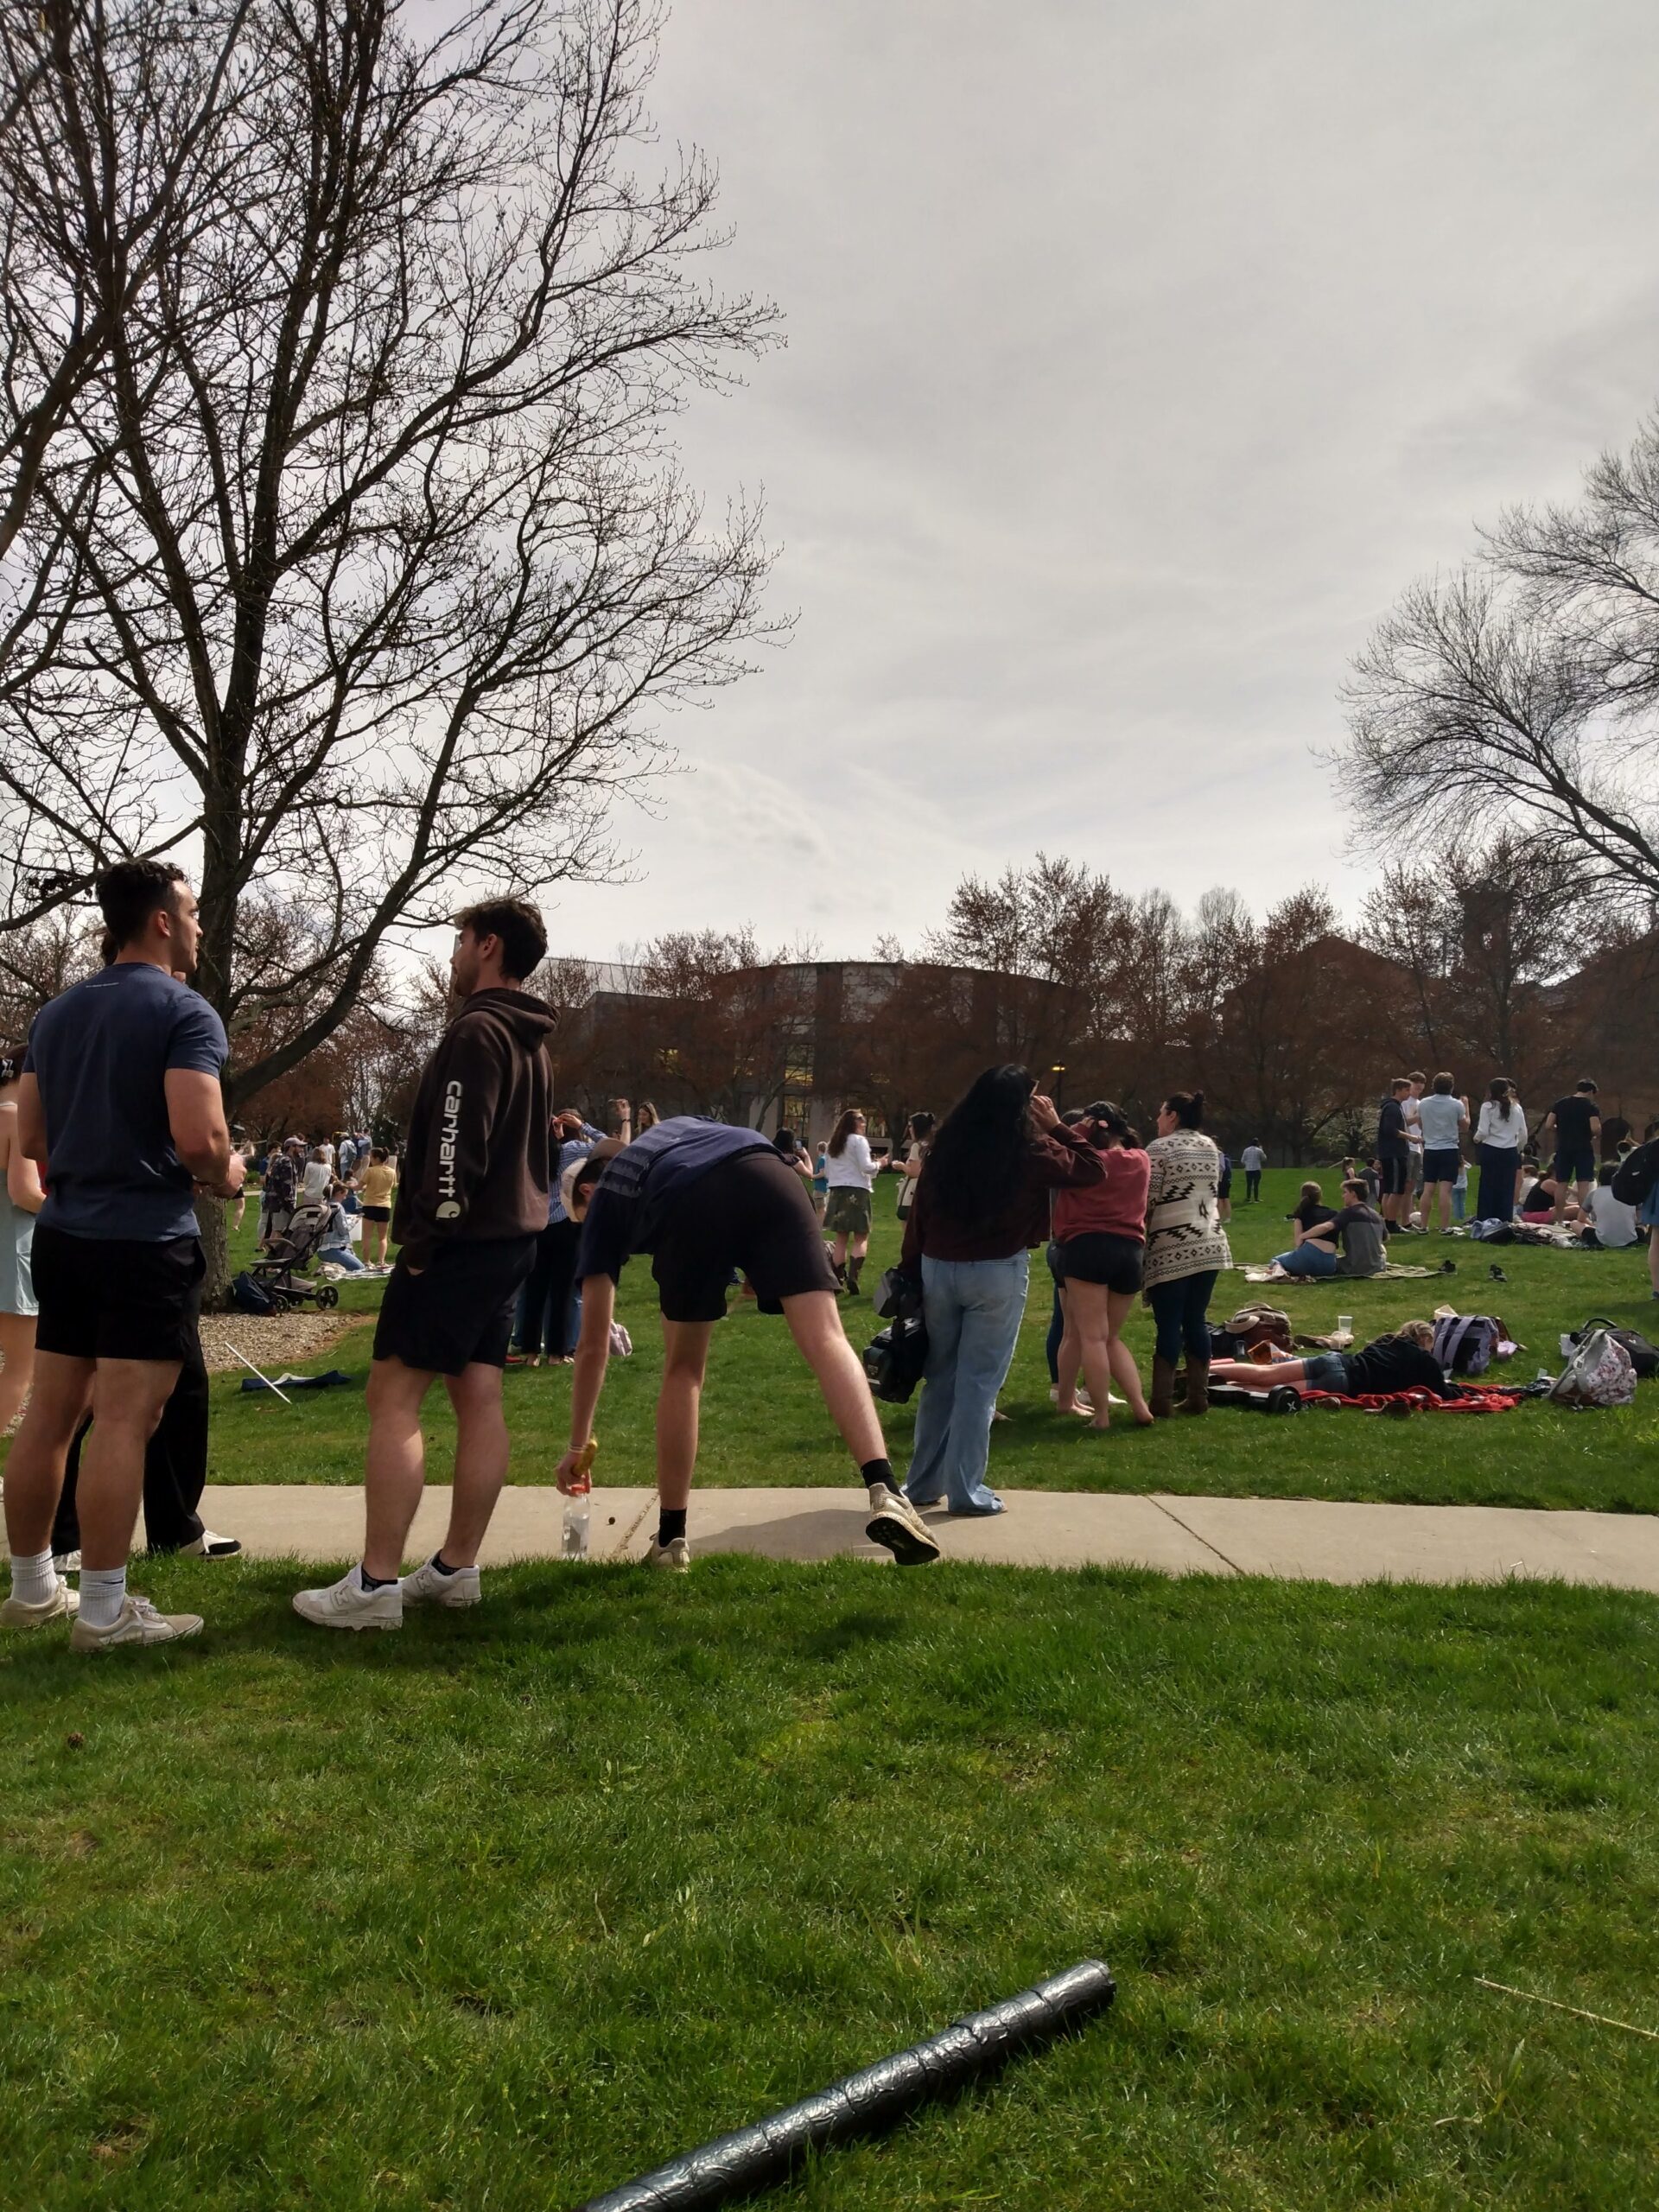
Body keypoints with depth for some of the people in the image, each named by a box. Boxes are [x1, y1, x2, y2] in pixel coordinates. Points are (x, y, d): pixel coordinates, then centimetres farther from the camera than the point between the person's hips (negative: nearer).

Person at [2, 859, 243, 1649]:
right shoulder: (184, 1012, -12)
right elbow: (198, 1139, -21)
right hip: (146, 1239, -8)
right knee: (121, 1422, -4)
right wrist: (226, 1176, -1)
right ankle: (104, 1612, 1)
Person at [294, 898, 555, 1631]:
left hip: (461, 1242, -10)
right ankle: (456, 1567, 13)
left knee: (393, 1398, -7)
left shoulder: (476, 1031, -14)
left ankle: (376, 1584, -8)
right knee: (478, 1400, 9)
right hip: (510, 1240, 10)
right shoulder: (530, 1041, 18)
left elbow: (455, 1153, -22)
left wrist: (421, 1240, -17)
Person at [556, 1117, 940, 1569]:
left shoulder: (603, 1200, 33)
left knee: (682, 1370, 17)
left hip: (689, 1203, -2)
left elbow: (593, 1346, 32)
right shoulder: (676, 1127, 46)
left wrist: (579, 1446, 39)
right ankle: (885, 1493, -25)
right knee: (826, 1341, -7)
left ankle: (671, 1538, 22)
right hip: (765, 1175, 2)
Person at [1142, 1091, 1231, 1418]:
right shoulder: (1210, 1147, 14)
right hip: (1209, 1244, 6)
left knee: (1169, 1324, -4)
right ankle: (1198, 1396, 11)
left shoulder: (1160, 1148, -7)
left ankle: (1162, 1400, -3)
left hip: (1172, 1249, -6)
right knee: (1196, 1321, 10)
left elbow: (1147, 1201, -9)